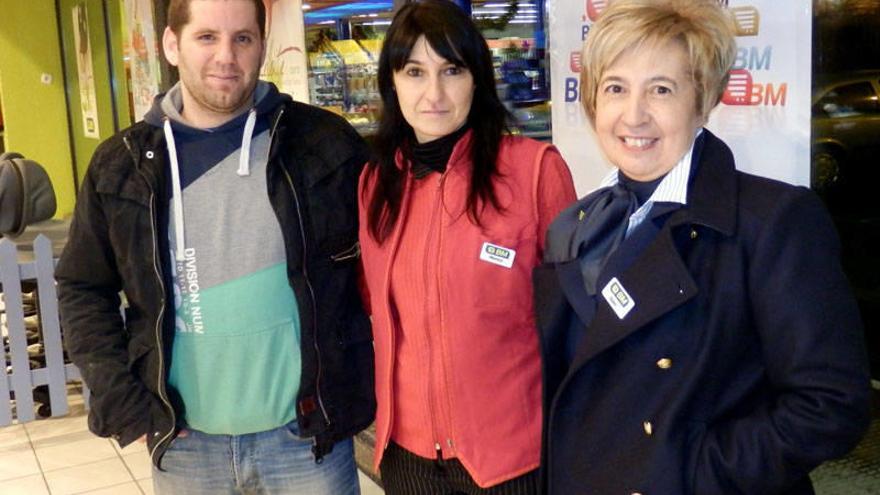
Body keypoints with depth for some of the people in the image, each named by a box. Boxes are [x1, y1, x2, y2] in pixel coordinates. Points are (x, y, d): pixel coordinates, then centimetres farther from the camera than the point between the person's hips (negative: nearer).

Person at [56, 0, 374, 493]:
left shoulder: (325, 144, -6)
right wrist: (123, 403, -2)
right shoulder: (121, 164, 0)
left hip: (306, 436, -2)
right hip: (184, 443, 2)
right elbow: (83, 289, 7)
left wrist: (359, 384, -1)